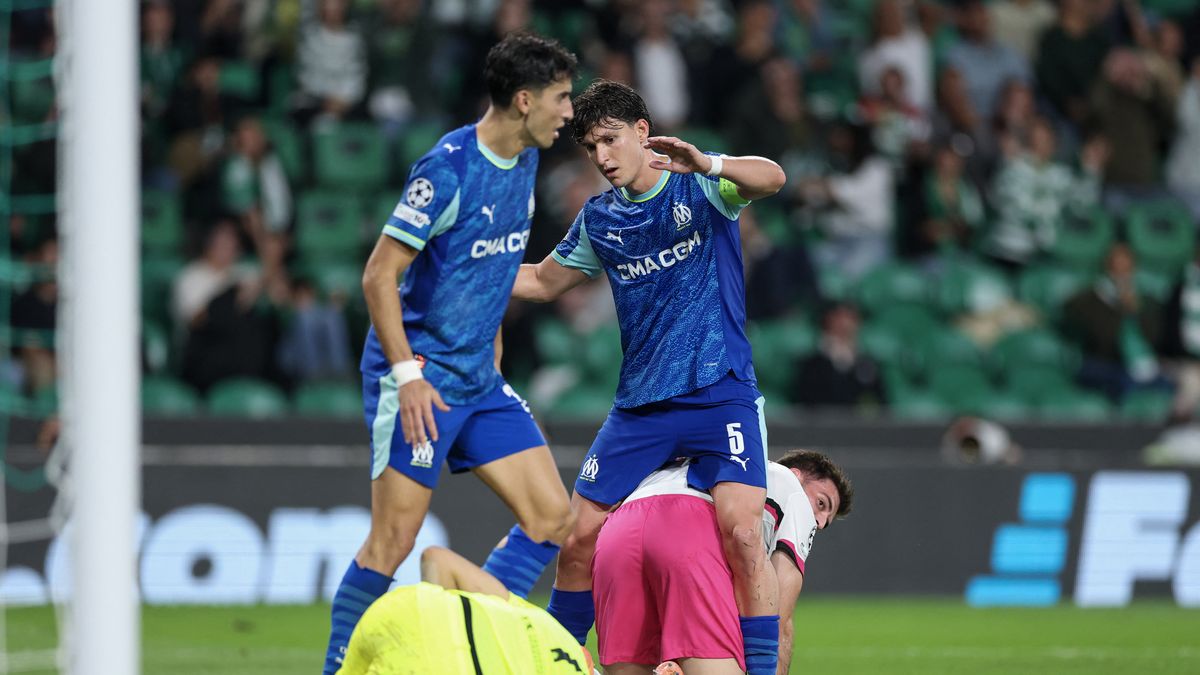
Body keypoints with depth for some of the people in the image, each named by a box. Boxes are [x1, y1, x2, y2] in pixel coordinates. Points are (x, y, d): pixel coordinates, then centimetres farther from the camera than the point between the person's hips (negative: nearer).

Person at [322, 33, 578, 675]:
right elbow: (379, 275, -17)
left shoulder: (524, 161, 8)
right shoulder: (448, 170, -18)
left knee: (551, 517, 2)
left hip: (479, 380, 8)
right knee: (393, 541, -9)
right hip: (421, 379, -8)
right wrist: (406, 373, -21)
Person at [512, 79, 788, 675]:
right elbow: (541, 282, 25)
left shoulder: (700, 186, -4)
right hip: (640, 403, 5)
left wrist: (704, 163, -43)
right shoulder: (598, 219, 11)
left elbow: (770, 179, -24)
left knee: (740, 532, -21)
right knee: (579, 540, 3)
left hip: (720, 395, -5)